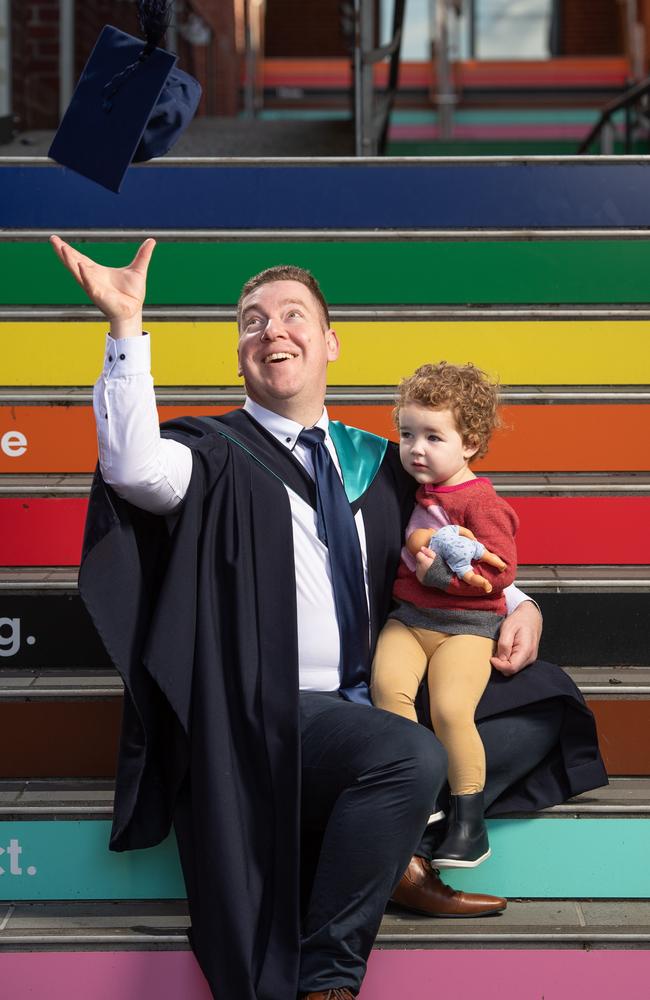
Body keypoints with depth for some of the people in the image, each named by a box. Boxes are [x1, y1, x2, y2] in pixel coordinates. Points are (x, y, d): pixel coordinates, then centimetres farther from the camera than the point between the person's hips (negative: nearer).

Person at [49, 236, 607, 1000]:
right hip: (272, 714, -7)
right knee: (411, 757, -33)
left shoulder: (374, 463, 14)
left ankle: (397, 849, -7)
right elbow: (134, 468, -26)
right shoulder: (218, 455, -3)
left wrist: (517, 606, 5)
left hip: (374, 702, 7)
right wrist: (126, 325, -33)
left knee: (543, 696, 6)